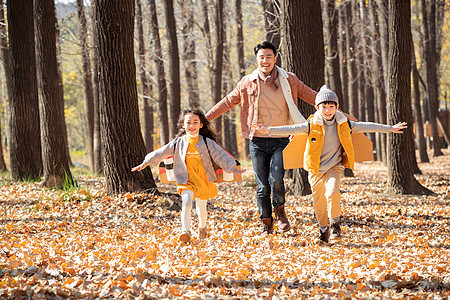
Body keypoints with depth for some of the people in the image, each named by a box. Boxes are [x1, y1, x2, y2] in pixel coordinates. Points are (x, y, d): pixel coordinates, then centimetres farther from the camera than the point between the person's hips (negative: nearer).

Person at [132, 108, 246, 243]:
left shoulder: (207, 142, -5)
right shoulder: (178, 143, 0)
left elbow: (220, 155, -5)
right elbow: (161, 153, 8)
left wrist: (233, 169, -11)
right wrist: (144, 164, 12)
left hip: (204, 180, 0)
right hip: (187, 180, 0)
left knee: (201, 207, 12)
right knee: (186, 202, -24)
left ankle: (202, 227, 41)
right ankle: (186, 231, -27)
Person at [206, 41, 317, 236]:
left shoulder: (289, 80, 3)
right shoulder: (248, 83, 3)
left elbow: (312, 97, 8)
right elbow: (227, 102, 11)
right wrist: (203, 119, 10)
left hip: (280, 141, -1)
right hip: (258, 142, 1)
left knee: (276, 180, -17)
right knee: (262, 186, 1)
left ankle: (280, 209, 12)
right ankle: (266, 223, 18)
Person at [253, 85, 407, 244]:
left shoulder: (344, 125, -2)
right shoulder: (312, 125, -7)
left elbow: (365, 126, 4)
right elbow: (291, 129, -12)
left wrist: (390, 128, 7)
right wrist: (268, 130, -23)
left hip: (334, 168, 0)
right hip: (316, 170, 0)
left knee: (332, 193, -23)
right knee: (319, 201, 6)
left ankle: (335, 222, -3)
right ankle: (323, 228, 27)